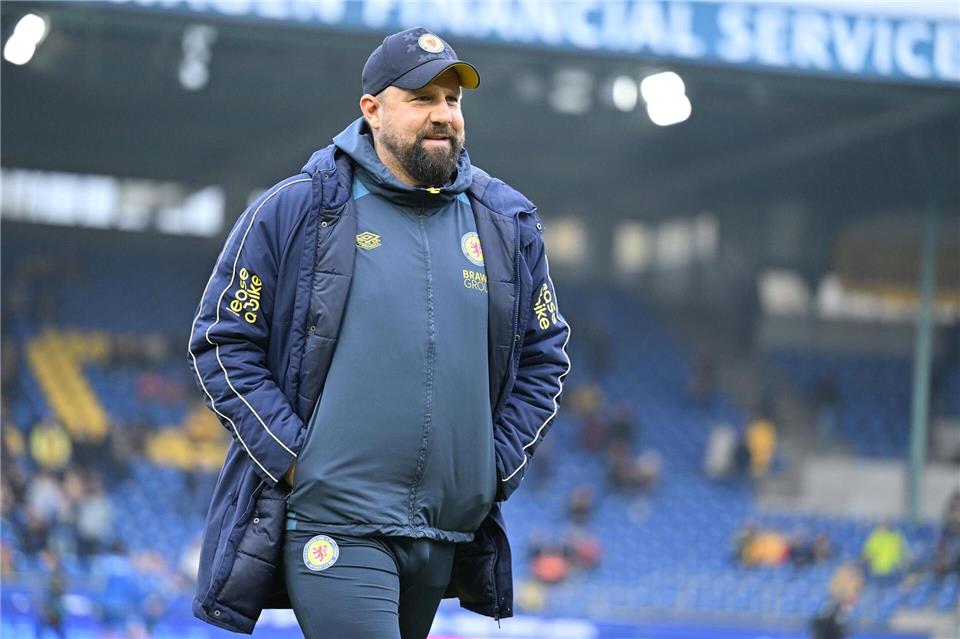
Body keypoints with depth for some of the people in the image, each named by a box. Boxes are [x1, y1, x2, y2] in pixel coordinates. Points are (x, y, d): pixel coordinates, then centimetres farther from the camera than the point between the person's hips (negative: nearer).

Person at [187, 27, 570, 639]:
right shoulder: (296, 210, -1)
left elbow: (544, 357, 20)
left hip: (448, 537, 5)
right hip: (332, 523, -5)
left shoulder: (508, 225, 11)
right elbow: (224, 342, 1)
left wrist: (499, 467, 9)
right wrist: (294, 456, -7)